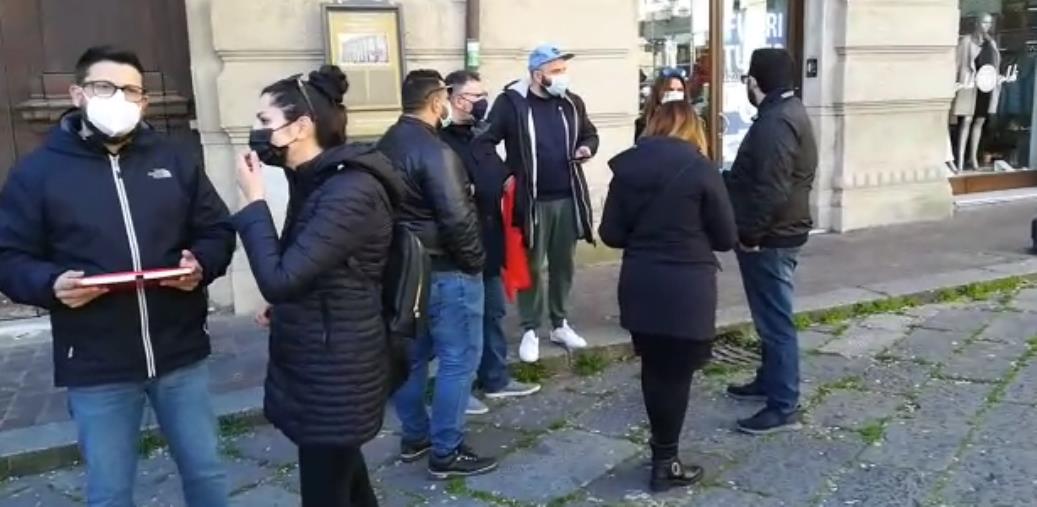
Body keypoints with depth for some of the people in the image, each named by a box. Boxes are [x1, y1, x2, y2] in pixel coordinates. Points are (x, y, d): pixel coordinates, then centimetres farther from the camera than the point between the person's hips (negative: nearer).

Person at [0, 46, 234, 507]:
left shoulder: (176, 160, 7)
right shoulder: (38, 171, 1)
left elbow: (218, 232, 10)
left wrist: (201, 265, -12)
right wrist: (51, 283, -20)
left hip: (181, 354, 2)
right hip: (96, 367, -2)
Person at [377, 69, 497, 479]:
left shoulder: (386, 145, 9)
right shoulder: (434, 150, -20)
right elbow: (456, 217, -24)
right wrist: (475, 260, -11)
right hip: (446, 270, -10)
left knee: (412, 353, 17)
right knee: (459, 359, 0)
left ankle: (414, 437, 29)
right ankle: (446, 453, 6)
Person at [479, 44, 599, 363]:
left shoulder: (573, 102, 5)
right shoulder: (511, 102, -9)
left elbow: (590, 133, 20)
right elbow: (485, 141, -7)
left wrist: (588, 148, -3)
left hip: (568, 198, 4)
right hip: (532, 200, -4)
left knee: (564, 264, 14)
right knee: (532, 266, 6)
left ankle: (560, 324, 29)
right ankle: (530, 330, 19)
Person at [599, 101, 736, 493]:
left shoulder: (627, 167, 1)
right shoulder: (699, 168, -9)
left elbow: (611, 233, 0)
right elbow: (726, 237, -4)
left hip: (640, 284, 4)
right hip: (685, 288, -4)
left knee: (653, 368, 17)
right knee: (676, 373, 7)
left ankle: (662, 447, 32)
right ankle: (665, 464, 16)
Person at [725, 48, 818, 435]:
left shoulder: (775, 123, -21)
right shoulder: (787, 112, 13)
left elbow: (771, 191, -27)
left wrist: (749, 233, -20)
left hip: (769, 238, -11)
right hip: (777, 233, 11)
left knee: (775, 320, -5)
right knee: (770, 316, 20)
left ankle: (784, 408, 2)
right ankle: (769, 381, 34)